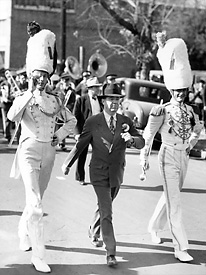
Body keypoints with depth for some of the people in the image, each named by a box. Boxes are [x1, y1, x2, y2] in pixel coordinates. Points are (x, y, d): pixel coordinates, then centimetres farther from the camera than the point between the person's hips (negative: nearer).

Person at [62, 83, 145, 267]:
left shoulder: (126, 122, -2)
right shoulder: (92, 122, -10)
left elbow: (141, 143, -9)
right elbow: (80, 145, 0)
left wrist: (131, 138, -31)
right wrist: (67, 164, 7)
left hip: (117, 174, 4)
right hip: (99, 174, -4)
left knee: (104, 208, 25)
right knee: (106, 213, -12)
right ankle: (111, 253, -11)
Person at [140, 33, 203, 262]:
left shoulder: (190, 111, 5)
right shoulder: (161, 111, -11)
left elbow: (197, 129, 24)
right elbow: (148, 134, -8)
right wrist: (145, 157, -9)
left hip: (184, 156, 6)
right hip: (168, 155, -6)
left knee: (170, 195, 18)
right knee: (174, 201, -10)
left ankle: (154, 227, 42)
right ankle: (180, 248, -11)